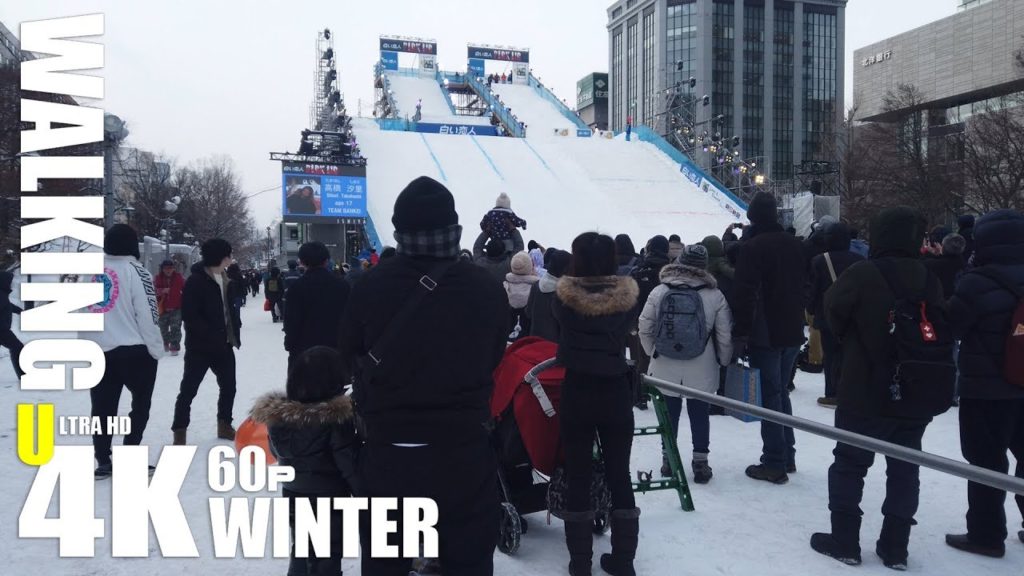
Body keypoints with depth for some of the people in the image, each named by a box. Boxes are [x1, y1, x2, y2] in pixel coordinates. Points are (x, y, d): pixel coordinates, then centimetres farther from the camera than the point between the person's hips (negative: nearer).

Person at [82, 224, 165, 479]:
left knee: (103, 406, 12)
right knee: (141, 403, 10)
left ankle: (103, 462, 15)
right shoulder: (136, 271, -11)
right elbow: (147, 314, -14)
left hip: (97, 350, 5)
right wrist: (156, 348, -4)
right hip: (135, 350, -5)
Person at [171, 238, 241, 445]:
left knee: (228, 386, 13)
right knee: (189, 390, 1)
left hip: (223, 344, 7)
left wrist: (234, 335, 8)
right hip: (200, 346, -7)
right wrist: (211, 336, -21)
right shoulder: (195, 281, -15)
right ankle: (180, 432, 11)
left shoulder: (224, 279, 9)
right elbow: (190, 316, -19)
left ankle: (224, 425, 28)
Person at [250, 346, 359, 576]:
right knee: (328, 555, 8)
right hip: (330, 497, -5)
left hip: (292, 493, 5)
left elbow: (278, 452, 8)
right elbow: (349, 461, -19)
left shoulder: (278, 414, -7)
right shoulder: (338, 416, -22)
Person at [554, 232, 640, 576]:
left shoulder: (564, 296, -10)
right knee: (619, 475, 12)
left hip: (576, 393, -1)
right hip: (616, 394, 1)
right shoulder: (627, 296, -7)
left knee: (577, 476, 9)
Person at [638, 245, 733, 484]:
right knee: (700, 415, 12)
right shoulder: (715, 296, -8)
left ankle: (668, 460, 23)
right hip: (702, 371, -1)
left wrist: (653, 352, 14)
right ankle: (700, 463, 18)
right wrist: (724, 361, 12)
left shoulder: (659, 292, -7)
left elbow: (644, 328, -3)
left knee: (669, 413, 14)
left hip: (665, 368, 1)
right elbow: (725, 335, -4)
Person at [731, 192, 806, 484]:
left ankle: (774, 463, 2)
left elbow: (744, 293, -20)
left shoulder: (753, 246, -14)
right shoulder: (794, 245, 9)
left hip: (766, 335, -7)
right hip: (791, 332, 7)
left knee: (770, 396, -2)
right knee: (781, 393, 18)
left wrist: (740, 333, -16)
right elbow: (802, 287, 16)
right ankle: (787, 457, 25)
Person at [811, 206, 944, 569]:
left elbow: (834, 313, -6)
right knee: (904, 469, 13)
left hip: (866, 392, -5)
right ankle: (895, 547, 19)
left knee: (849, 465, 7)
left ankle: (844, 541, 13)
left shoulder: (862, 274, -17)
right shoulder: (928, 280, 1)